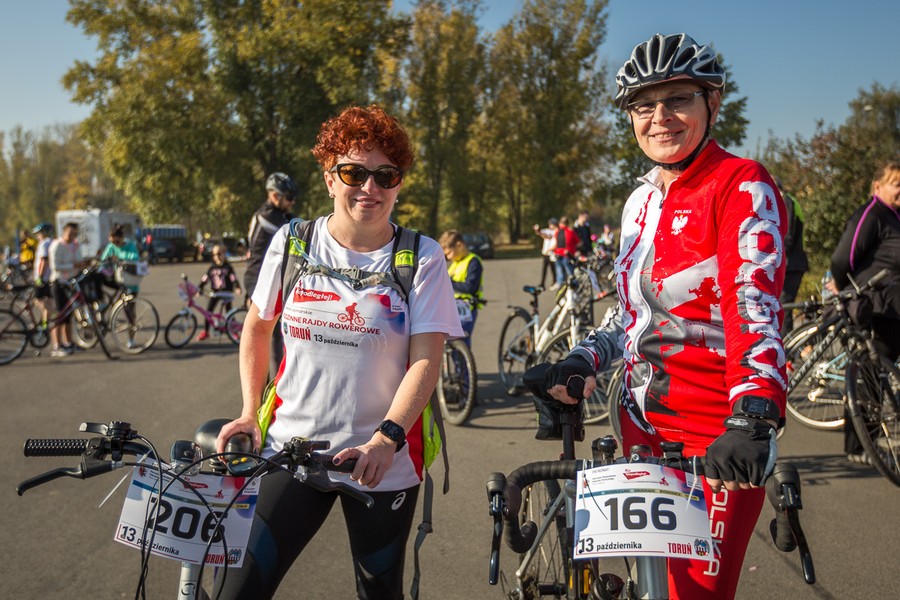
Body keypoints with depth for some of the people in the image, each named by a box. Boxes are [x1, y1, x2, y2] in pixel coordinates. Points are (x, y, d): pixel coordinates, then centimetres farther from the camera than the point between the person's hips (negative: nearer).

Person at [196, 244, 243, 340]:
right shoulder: (212, 268, 6)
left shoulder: (227, 267, -3)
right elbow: (204, 279, 7)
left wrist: (237, 287, -24)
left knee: (229, 312, -3)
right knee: (208, 310, 0)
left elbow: (234, 278, -10)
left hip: (226, 292, -4)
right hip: (215, 292, 4)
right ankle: (205, 331, 11)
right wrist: (199, 289, -1)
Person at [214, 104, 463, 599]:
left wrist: (387, 437, -25)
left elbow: (426, 359, -12)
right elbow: (256, 328, 14)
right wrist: (249, 413, 8)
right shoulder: (290, 243, 0)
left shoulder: (422, 258, -6)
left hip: (383, 462, -1)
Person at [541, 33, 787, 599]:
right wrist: (582, 361, 1)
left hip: (720, 443, -7)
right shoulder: (641, 202, 11)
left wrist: (753, 419, -38)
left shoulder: (742, 186, -11)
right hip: (642, 425, 7)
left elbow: (755, 309, -25)